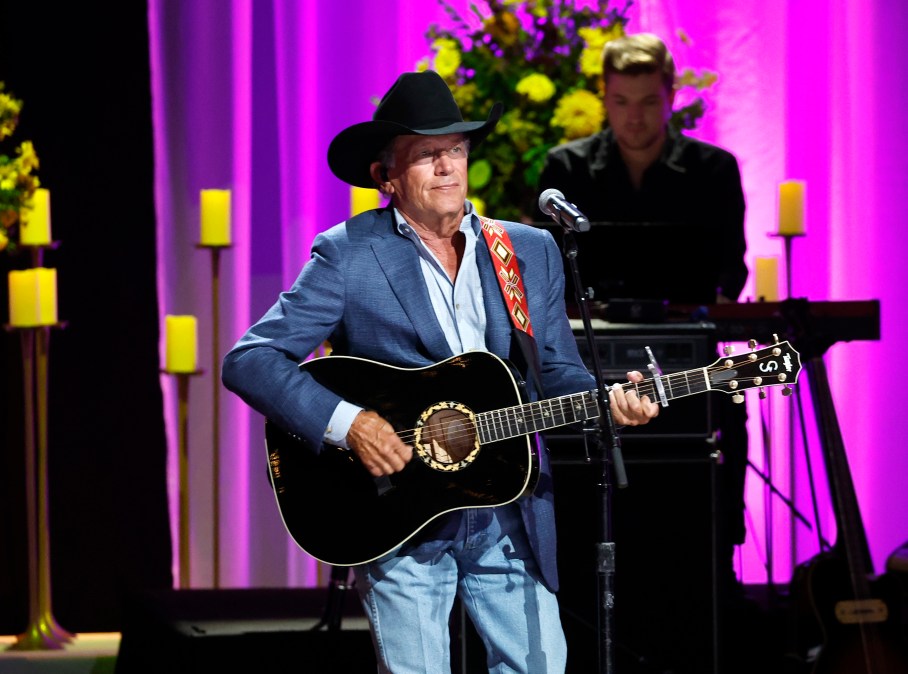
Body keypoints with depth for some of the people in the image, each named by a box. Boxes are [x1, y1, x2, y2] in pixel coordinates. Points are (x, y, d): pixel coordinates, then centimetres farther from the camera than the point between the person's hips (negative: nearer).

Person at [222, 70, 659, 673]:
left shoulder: (532, 251, 10)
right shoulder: (348, 255, -4)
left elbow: (557, 373, 12)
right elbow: (249, 361, -9)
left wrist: (607, 400, -10)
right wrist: (347, 423, -21)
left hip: (512, 517, 4)